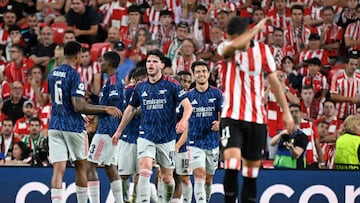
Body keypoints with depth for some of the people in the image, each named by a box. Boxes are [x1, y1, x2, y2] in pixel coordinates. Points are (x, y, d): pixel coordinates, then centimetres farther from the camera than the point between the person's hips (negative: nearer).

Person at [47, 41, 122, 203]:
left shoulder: (53, 73, 10)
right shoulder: (74, 75, -13)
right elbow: (79, 106, -20)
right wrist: (105, 109, -15)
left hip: (55, 127, 5)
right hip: (73, 127, -5)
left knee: (58, 169, -4)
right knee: (81, 167, 14)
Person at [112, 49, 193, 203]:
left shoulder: (171, 85, -4)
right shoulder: (140, 87, 6)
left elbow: (187, 105, -10)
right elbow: (131, 109, 20)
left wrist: (183, 121, -30)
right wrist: (119, 131, 22)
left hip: (167, 138, -1)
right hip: (146, 136, 1)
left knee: (167, 177, 7)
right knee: (144, 170, -20)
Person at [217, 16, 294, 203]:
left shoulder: (262, 50, 4)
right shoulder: (225, 49, -2)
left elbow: (274, 82, 11)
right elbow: (234, 45, -27)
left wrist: (286, 112, 9)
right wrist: (256, 29, -15)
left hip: (257, 118, 3)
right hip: (232, 116, -3)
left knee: (252, 171, 6)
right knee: (232, 164, -21)